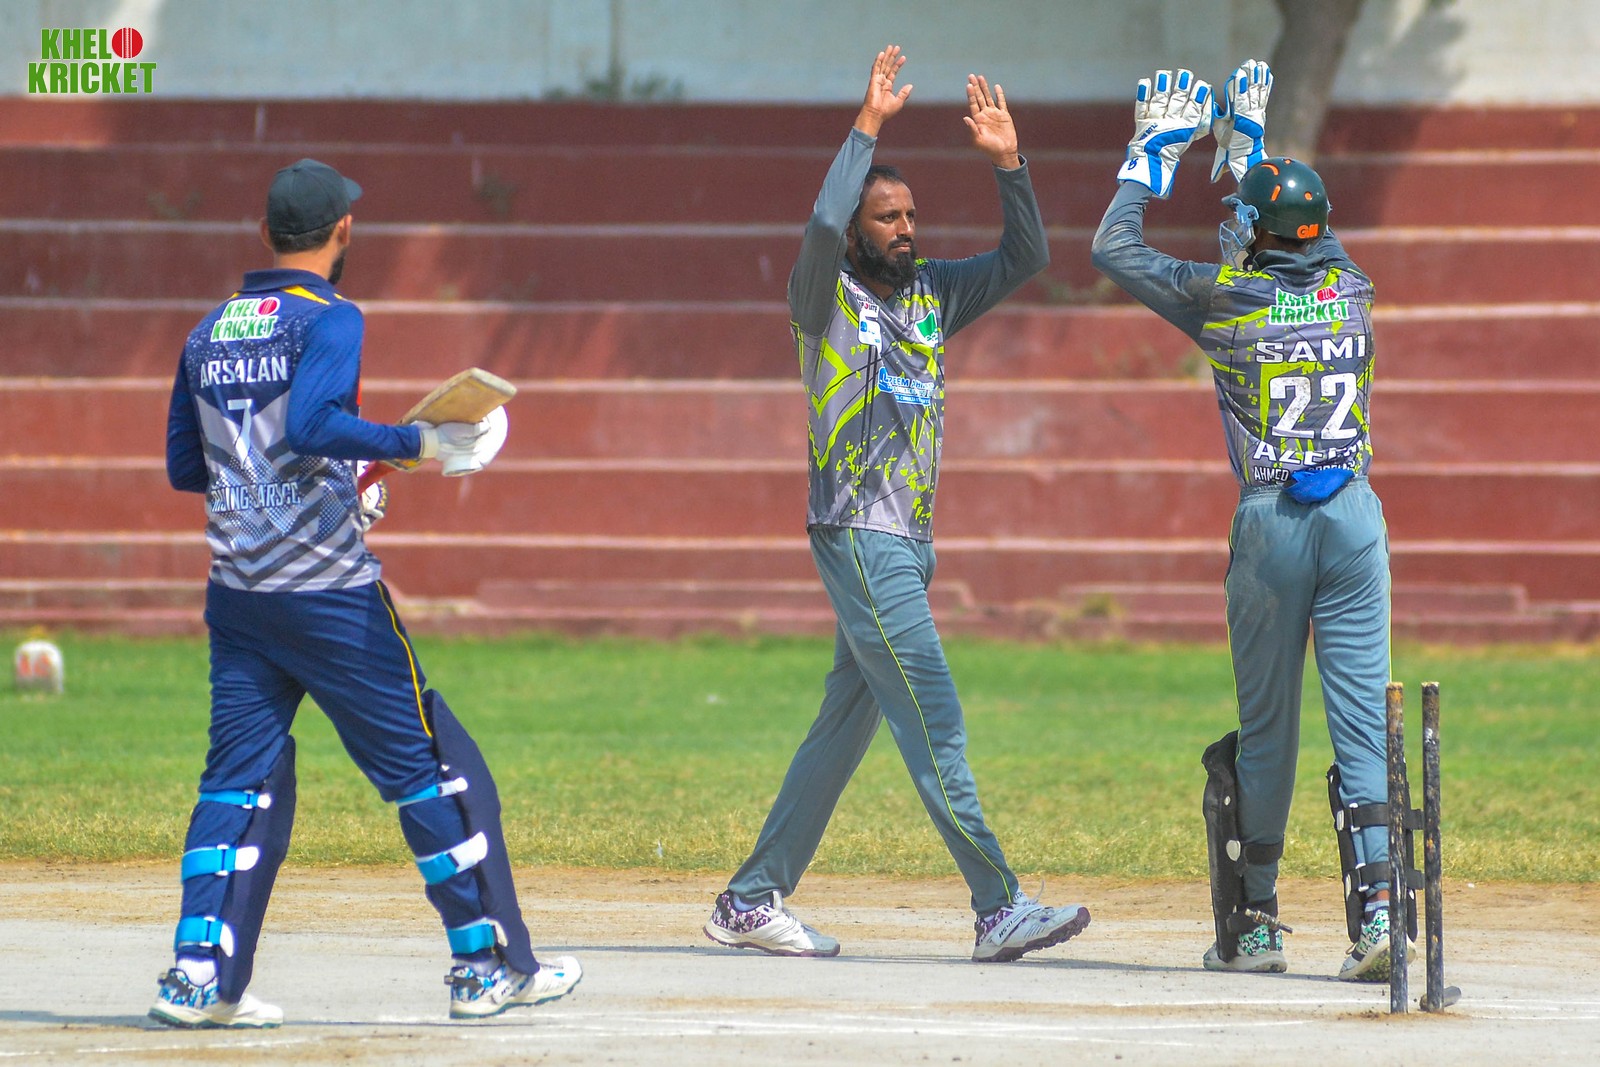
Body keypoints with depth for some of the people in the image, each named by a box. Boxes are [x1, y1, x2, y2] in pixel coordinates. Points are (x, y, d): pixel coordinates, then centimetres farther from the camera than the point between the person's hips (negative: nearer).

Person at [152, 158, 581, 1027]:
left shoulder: (210, 332, 12)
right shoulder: (327, 319, -8)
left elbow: (183, 467, 16)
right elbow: (314, 425, -25)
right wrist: (416, 443, -16)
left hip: (237, 593, 6)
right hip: (329, 594, -6)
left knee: (241, 777, 9)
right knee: (431, 766, 3)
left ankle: (200, 973, -3)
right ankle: (487, 965, 5)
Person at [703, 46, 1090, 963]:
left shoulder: (933, 294, 14)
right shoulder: (825, 297, -5)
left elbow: (1026, 259, 12)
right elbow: (822, 226, -25)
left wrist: (1008, 163, -2)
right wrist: (868, 128, -23)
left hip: (912, 545, 8)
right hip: (858, 537, -8)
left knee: (845, 729, 10)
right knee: (935, 730, -11)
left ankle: (752, 901, 16)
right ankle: (999, 910, -13)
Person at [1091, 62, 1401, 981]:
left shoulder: (1225, 298, -4)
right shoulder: (1352, 288, 5)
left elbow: (1114, 249, 9)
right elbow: (1301, 237, 29)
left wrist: (1156, 151, 20)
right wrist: (1245, 145, 38)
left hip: (1271, 521, -2)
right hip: (1356, 515, 2)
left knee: (1267, 725, 7)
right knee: (1364, 720, -2)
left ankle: (1254, 924, 13)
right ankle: (1375, 911, -15)